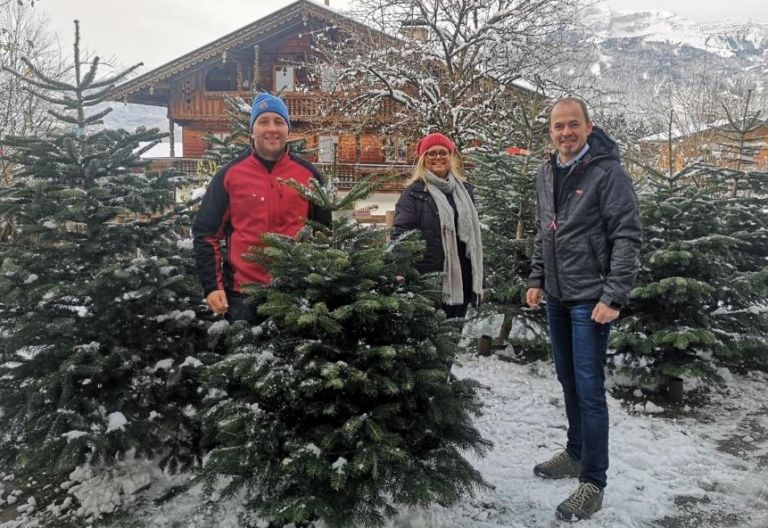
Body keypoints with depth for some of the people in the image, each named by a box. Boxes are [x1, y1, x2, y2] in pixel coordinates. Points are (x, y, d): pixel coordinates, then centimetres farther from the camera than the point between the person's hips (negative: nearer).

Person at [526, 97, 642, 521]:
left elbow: (627, 238, -15)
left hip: (590, 298, -7)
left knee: (589, 389, -3)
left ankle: (593, 483, 9)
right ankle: (576, 453, 35)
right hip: (556, 297, 7)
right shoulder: (545, 175, 10)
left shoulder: (607, 172, -12)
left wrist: (613, 297, -20)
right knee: (568, 381, 17)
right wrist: (536, 280, 12)